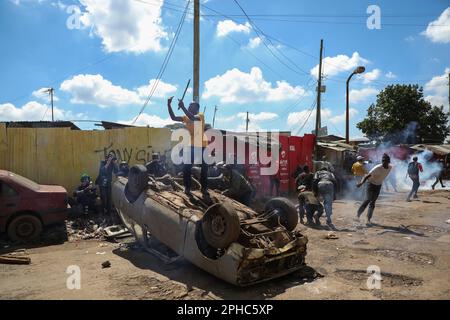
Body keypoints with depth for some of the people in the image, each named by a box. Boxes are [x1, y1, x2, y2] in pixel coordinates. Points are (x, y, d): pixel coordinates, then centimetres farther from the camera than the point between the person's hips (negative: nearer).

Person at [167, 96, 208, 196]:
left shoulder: (200, 116, -9)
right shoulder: (186, 118, 6)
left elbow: (193, 118, -31)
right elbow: (173, 117, -1)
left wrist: (182, 107, -34)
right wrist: (169, 105, -11)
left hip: (202, 146, -4)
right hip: (191, 146, 4)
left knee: (204, 167, 3)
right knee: (186, 167, -2)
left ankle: (204, 188, 17)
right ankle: (187, 187, 10)